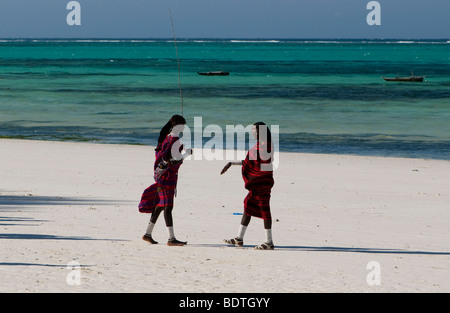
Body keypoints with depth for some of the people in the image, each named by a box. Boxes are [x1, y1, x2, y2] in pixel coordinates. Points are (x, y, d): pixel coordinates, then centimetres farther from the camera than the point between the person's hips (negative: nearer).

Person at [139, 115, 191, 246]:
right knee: (168, 206, -12)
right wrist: (188, 153, -7)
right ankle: (171, 238, -14)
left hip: (163, 174, 10)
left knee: (160, 205, 15)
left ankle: (148, 233, 21)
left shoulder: (168, 137, 14)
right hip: (168, 175, -10)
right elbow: (175, 159, -20)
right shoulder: (175, 141, -16)